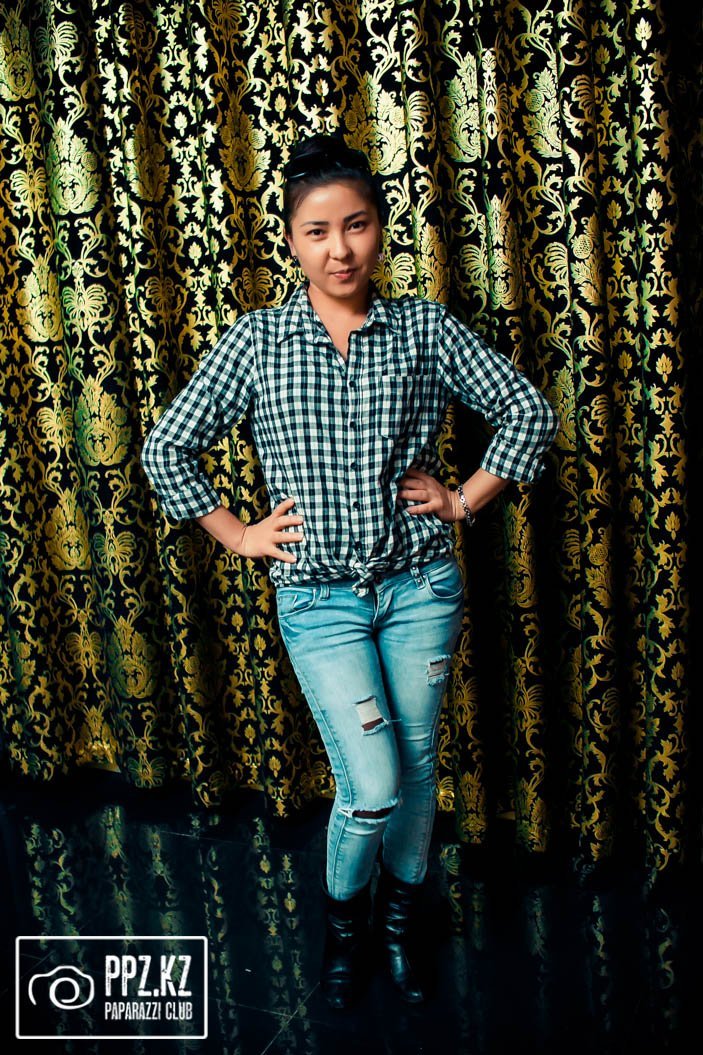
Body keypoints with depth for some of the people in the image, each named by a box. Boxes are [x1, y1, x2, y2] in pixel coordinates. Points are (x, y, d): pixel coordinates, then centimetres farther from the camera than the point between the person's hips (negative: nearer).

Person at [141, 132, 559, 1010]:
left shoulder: (424, 328, -1)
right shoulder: (255, 341, -3)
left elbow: (527, 412, 5)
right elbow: (166, 449, 2)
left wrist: (465, 501, 0)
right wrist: (237, 534, 0)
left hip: (420, 588, 2)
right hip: (319, 600, -1)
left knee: (416, 769, 13)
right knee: (373, 788, -4)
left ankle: (398, 920, 40)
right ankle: (343, 920, 29)